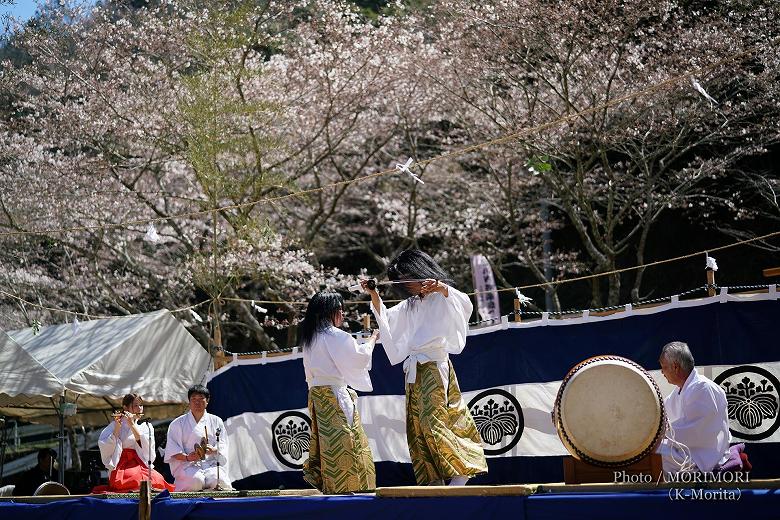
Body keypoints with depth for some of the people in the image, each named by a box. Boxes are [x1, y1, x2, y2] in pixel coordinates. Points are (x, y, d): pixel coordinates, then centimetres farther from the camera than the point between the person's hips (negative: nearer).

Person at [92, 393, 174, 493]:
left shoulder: (147, 426, 16)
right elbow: (106, 449, -4)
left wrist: (132, 425, -8)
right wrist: (117, 428, -9)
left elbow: (146, 447, -5)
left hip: (141, 465, 2)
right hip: (121, 467, -2)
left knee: (157, 479, -32)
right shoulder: (114, 426, 12)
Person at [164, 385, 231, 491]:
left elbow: (223, 447, 10)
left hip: (212, 464, 1)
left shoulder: (216, 421, 18)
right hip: (187, 466, -1)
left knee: (220, 481, -32)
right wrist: (187, 457, -17)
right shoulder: (177, 423, 13)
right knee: (196, 481, -34)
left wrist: (214, 450, -14)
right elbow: (172, 450, 3)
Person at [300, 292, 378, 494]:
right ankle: (347, 487, -7)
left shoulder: (309, 339, 15)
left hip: (316, 393, 8)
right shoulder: (336, 335, -11)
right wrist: (372, 340, 10)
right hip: (334, 394, -8)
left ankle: (326, 486, 7)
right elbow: (359, 358, -4)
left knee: (325, 441, 8)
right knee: (342, 442, -6)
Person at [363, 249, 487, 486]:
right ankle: (433, 482, 3)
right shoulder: (409, 306, 20)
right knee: (416, 428, 2)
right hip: (413, 371, 7)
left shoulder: (442, 298, 1)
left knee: (433, 420, -19)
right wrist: (374, 295, 14)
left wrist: (442, 288, -31)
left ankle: (459, 477, -15)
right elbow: (385, 319, 28)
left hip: (435, 366, -7)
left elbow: (465, 305, -17)